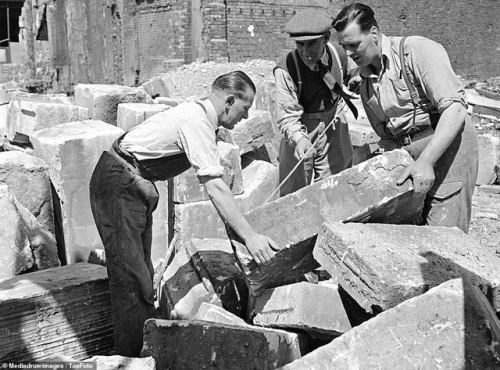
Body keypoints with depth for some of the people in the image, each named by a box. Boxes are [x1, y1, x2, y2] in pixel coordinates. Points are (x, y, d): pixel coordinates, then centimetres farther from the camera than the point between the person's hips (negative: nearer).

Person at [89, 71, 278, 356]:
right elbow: (214, 186, -30)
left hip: (136, 186, 10)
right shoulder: (197, 121, -22)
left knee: (142, 269, 13)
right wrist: (249, 236, -31)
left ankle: (147, 346, 22)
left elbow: (214, 183, 13)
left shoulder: (200, 113, 7)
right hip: (118, 185, -10)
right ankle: (131, 357, 0)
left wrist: (242, 228, 14)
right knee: (130, 272, -8)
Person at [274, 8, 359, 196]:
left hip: (335, 129, 4)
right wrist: (299, 139, -43)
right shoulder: (285, 69, -24)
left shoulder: (337, 53, -9)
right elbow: (287, 117, -28)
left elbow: (353, 72, 19)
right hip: (302, 133, -4)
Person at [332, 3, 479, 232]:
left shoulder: (417, 50, -9)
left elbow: (454, 108, -19)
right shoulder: (364, 83, 14)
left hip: (447, 146, -7)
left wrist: (425, 161, -26)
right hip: (407, 156, 7)